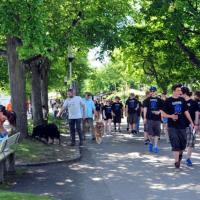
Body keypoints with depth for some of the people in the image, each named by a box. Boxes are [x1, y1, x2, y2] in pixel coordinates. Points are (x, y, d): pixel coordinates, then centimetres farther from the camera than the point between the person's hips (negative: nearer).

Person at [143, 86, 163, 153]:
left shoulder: (159, 100, 7)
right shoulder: (147, 100, 6)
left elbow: (161, 109, 9)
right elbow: (145, 108, 2)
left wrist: (158, 112, -13)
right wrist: (144, 117, -6)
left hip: (157, 118, 1)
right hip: (149, 118, -1)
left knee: (157, 132, 0)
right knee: (150, 132, -5)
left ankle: (155, 146, 5)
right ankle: (151, 142, 20)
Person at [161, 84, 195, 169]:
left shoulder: (182, 100, 7)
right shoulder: (168, 101, -3)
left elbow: (186, 112, 14)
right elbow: (163, 114, -2)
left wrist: (191, 122, 11)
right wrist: (171, 116, -19)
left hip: (182, 125, 4)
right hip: (172, 126, -3)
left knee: (183, 142, 7)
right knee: (175, 143, -8)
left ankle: (180, 154, 37)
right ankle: (177, 161, -3)